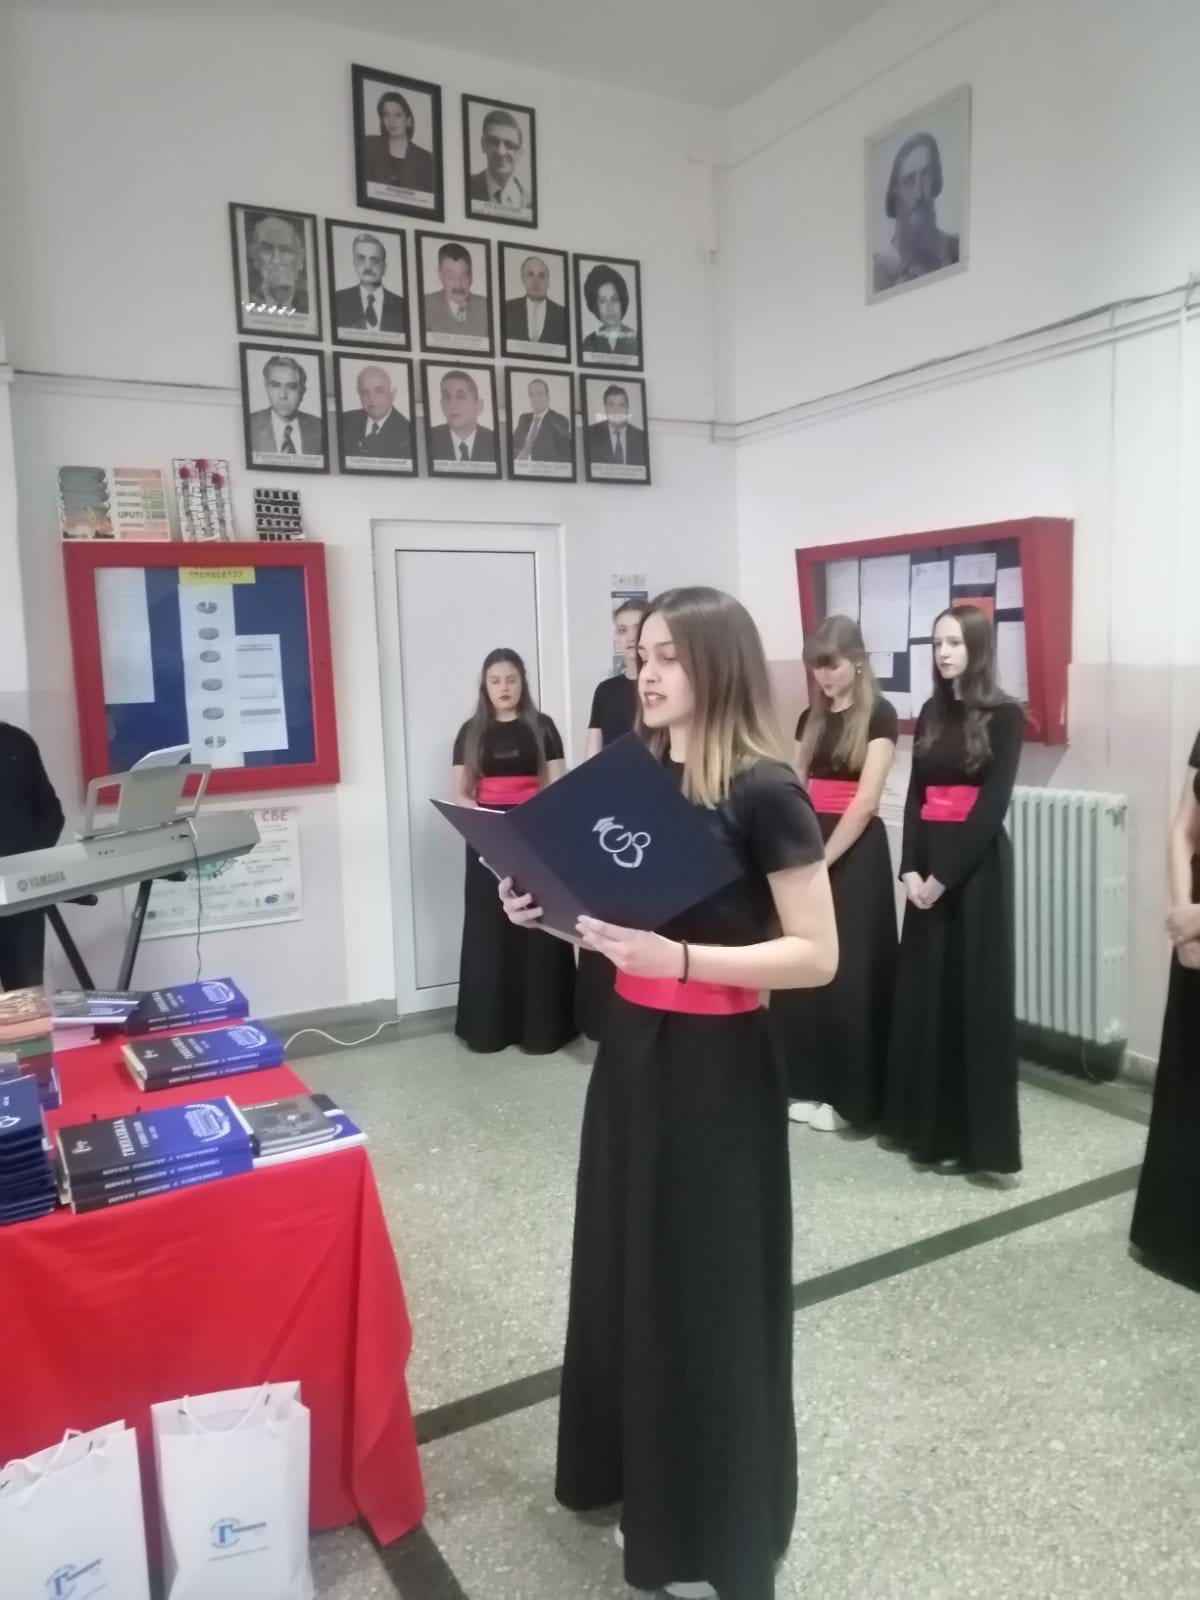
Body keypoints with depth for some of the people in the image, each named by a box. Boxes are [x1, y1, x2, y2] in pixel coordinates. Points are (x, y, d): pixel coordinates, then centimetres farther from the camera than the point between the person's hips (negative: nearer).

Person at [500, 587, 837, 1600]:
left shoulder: (763, 791, -17)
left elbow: (817, 955, -18)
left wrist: (680, 959, -28)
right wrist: (550, 909, -3)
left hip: (716, 1064, -7)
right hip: (632, 1046, 7)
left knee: (709, 1283, 7)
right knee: (630, 1258, 19)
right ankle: (631, 1466, 43)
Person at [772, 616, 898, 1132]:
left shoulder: (879, 715, -7)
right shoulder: (810, 718, 12)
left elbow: (865, 802, -13)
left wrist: (822, 862, -12)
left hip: (855, 854, -6)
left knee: (849, 973, 0)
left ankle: (847, 1094, 12)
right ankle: (806, 1084, 21)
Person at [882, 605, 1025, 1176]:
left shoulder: (1004, 716, -5)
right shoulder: (931, 713, 11)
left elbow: (993, 804, -12)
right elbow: (915, 796, 7)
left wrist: (945, 875, -15)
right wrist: (911, 869, -5)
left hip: (975, 866, -5)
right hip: (926, 864, 6)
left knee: (973, 992, 0)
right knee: (923, 991, 9)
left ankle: (972, 1133, 10)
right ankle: (927, 1122, 22)